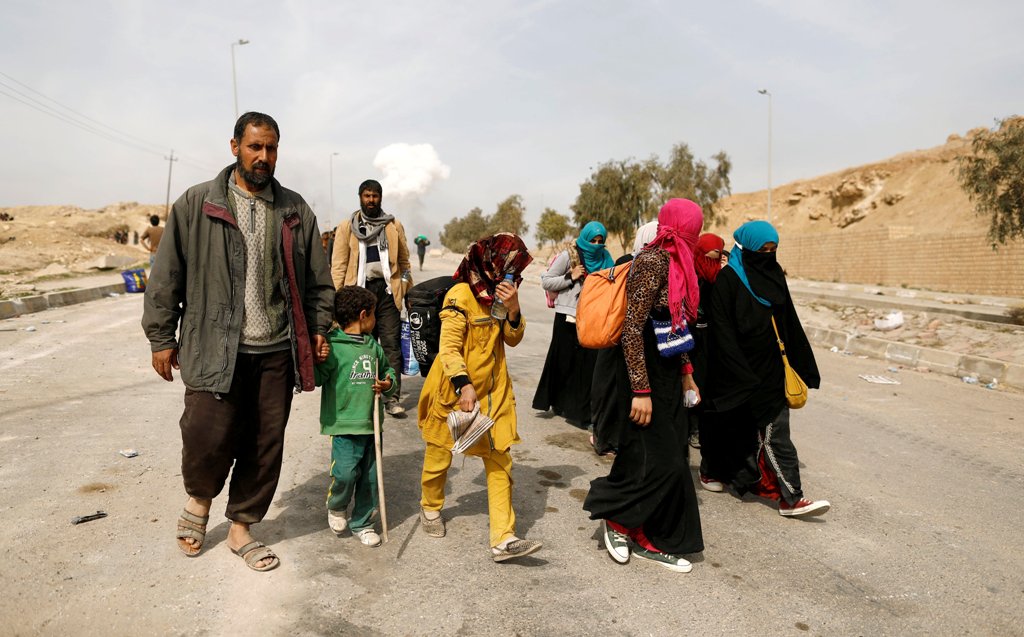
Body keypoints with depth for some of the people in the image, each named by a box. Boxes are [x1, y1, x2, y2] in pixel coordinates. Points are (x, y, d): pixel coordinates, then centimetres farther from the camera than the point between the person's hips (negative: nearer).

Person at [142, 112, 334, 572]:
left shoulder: (295, 210, 9)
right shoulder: (197, 204, 1)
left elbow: (316, 278, 13)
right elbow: (167, 275, 2)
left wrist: (318, 328, 6)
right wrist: (161, 338, 1)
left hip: (276, 351, 3)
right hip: (214, 348, -2)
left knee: (265, 446, 7)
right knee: (209, 437, -8)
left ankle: (241, 528, 28)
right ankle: (199, 497, 28)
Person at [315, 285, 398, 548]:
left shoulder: (373, 345, 11)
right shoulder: (333, 346, -11)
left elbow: (387, 372, 23)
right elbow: (316, 378, -13)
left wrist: (388, 385, 2)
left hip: (372, 423, 6)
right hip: (344, 425, -6)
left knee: (370, 477, 12)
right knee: (344, 474, -12)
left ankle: (361, 523, 30)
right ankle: (336, 507, 22)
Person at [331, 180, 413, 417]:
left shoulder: (394, 226, 11)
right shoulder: (347, 227, 7)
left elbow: (403, 260, 15)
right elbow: (339, 264, 3)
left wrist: (407, 290, 9)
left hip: (387, 290, 0)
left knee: (391, 344, -3)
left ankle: (392, 398, 0)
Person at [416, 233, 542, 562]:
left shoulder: (499, 294, 9)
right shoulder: (461, 295, -16)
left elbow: (513, 339, 3)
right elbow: (448, 347, -21)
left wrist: (513, 309, -14)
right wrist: (464, 385, -31)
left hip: (493, 392, 6)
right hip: (455, 391, -6)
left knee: (500, 462, -2)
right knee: (439, 455, 14)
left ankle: (503, 540, 0)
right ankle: (431, 508, 42)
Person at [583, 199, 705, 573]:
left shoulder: (672, 263, 10)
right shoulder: (653, 262, -18)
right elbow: (632, 329, -22)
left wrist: (685, 373, 20)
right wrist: (641, 391, -23)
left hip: (667, 375, 9)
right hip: (646, 376, -9)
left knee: (672, 460, 12)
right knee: (656, 460, -4)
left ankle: (648, 539, 23)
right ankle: (616, 517, 20)